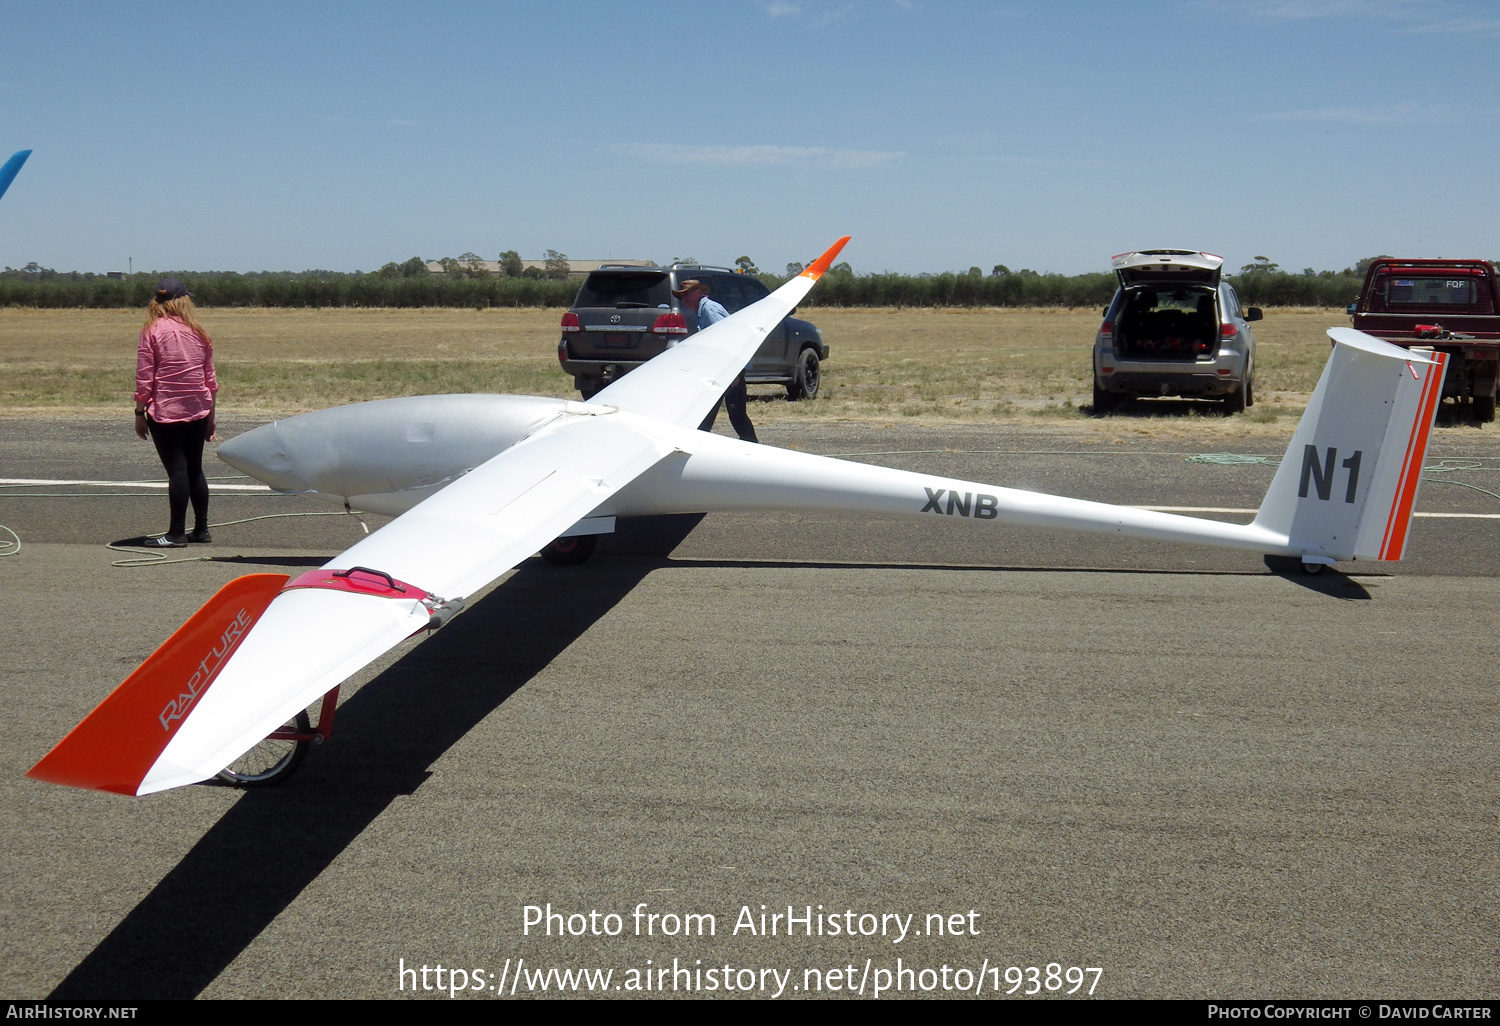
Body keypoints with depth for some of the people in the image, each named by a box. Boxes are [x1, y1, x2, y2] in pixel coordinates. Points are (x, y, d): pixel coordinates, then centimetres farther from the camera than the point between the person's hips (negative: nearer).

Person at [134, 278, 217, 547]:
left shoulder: (152, 330, -5)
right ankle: (201, 529, 16)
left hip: (165, 411, -4)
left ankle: (177, 533, -1)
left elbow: (144, 377, -8)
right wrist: (210, 414, 18)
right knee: (195, 469, 12)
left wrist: (140, 413, -1)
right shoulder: (199, 332, 6)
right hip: (198, 411, 4)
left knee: (177, 471, -4)